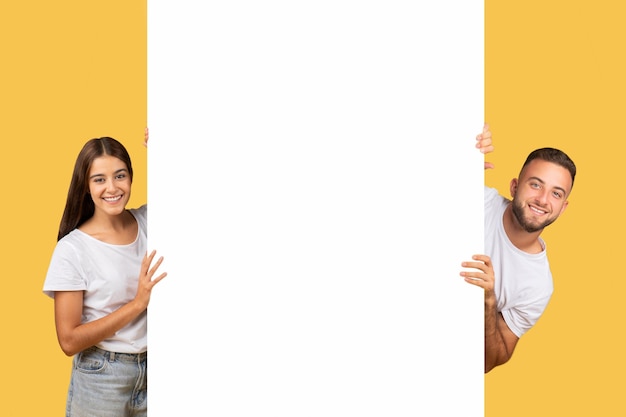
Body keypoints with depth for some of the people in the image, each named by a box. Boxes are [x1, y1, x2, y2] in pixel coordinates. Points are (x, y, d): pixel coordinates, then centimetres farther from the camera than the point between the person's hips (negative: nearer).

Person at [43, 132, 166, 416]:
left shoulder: (147, 221, -4)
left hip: (153, 366, 4)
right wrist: (137, 303, -21)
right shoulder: (72, 249, -15)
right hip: (102, 377, -4)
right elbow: (69, 341, -15)